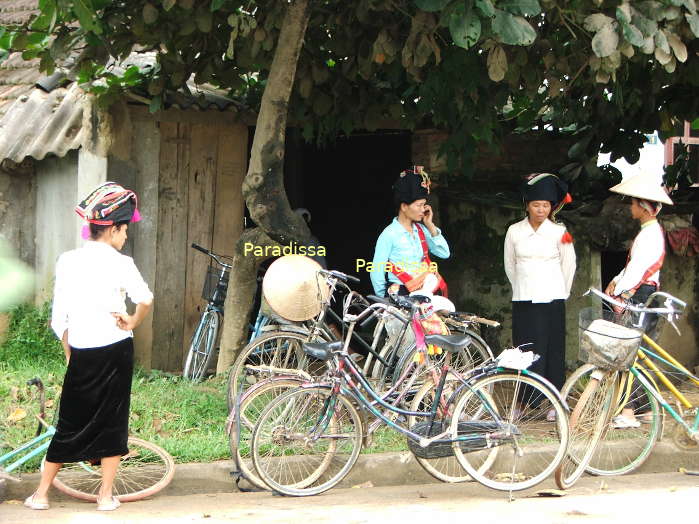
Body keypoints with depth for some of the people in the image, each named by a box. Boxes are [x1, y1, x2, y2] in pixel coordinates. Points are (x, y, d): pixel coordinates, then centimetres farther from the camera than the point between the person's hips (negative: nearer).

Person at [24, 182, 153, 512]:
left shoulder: (67, 261, 1)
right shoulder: (120, 263, -8)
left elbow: (59, 317, 3)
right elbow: (145, 299, -21)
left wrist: (69, 354, 13)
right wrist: (132, 322, -2)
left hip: (81, 353, 3)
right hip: (116, 349, -3)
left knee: (70, 423, 12)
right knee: (113, 420, 7)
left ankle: (41, 493, 13)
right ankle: (106, 495, 8)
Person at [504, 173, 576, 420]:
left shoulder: (559, 233, 0)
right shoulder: (514, 231, 4)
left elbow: (569, 266, 9)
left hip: (552, 300, -1)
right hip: (523, 301, 1)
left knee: (553, 351, 1)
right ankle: (525, 402, 5)